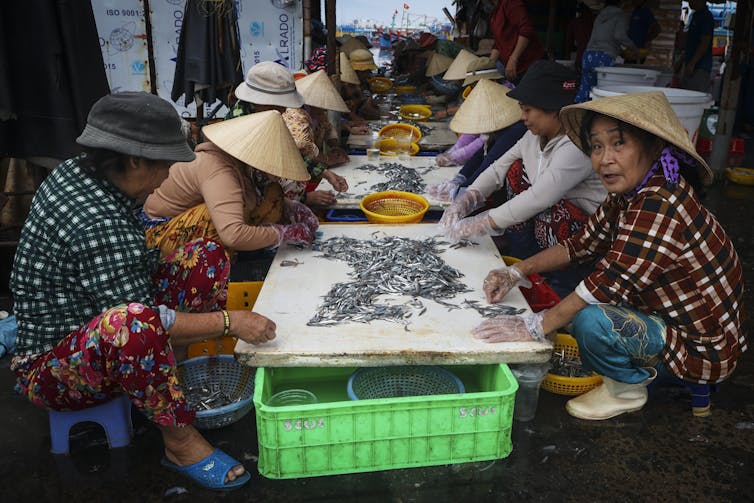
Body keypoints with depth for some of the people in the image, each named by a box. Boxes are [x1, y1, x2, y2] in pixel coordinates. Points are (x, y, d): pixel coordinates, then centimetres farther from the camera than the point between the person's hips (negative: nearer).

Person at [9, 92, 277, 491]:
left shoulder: (75, 173, -2)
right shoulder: (99, 227, -32)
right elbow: (140, 321, -28)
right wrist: (229, 322, -23)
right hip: (50, 370, -9)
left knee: (208, 255, 1)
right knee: (132, 324, -45)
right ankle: (180, 441, -20)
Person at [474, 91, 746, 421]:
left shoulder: (659, 208, -31)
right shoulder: (630, 195, -2)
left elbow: (608, 283, -31)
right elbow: (582, 244, 6)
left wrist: (531, 326, -25)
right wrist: (515, 273, -5)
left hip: (703, 348, -9)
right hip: (674, 319, 10)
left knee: (591, 319, -30)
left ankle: (627, 389, 2)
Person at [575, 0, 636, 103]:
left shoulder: (600, 15, 22)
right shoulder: (619, 15, 4)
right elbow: (619, 36, -11)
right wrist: (632, 46, 6)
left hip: (588, 55, 6)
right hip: (604, 58, -6)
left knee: (585, 89, 8)